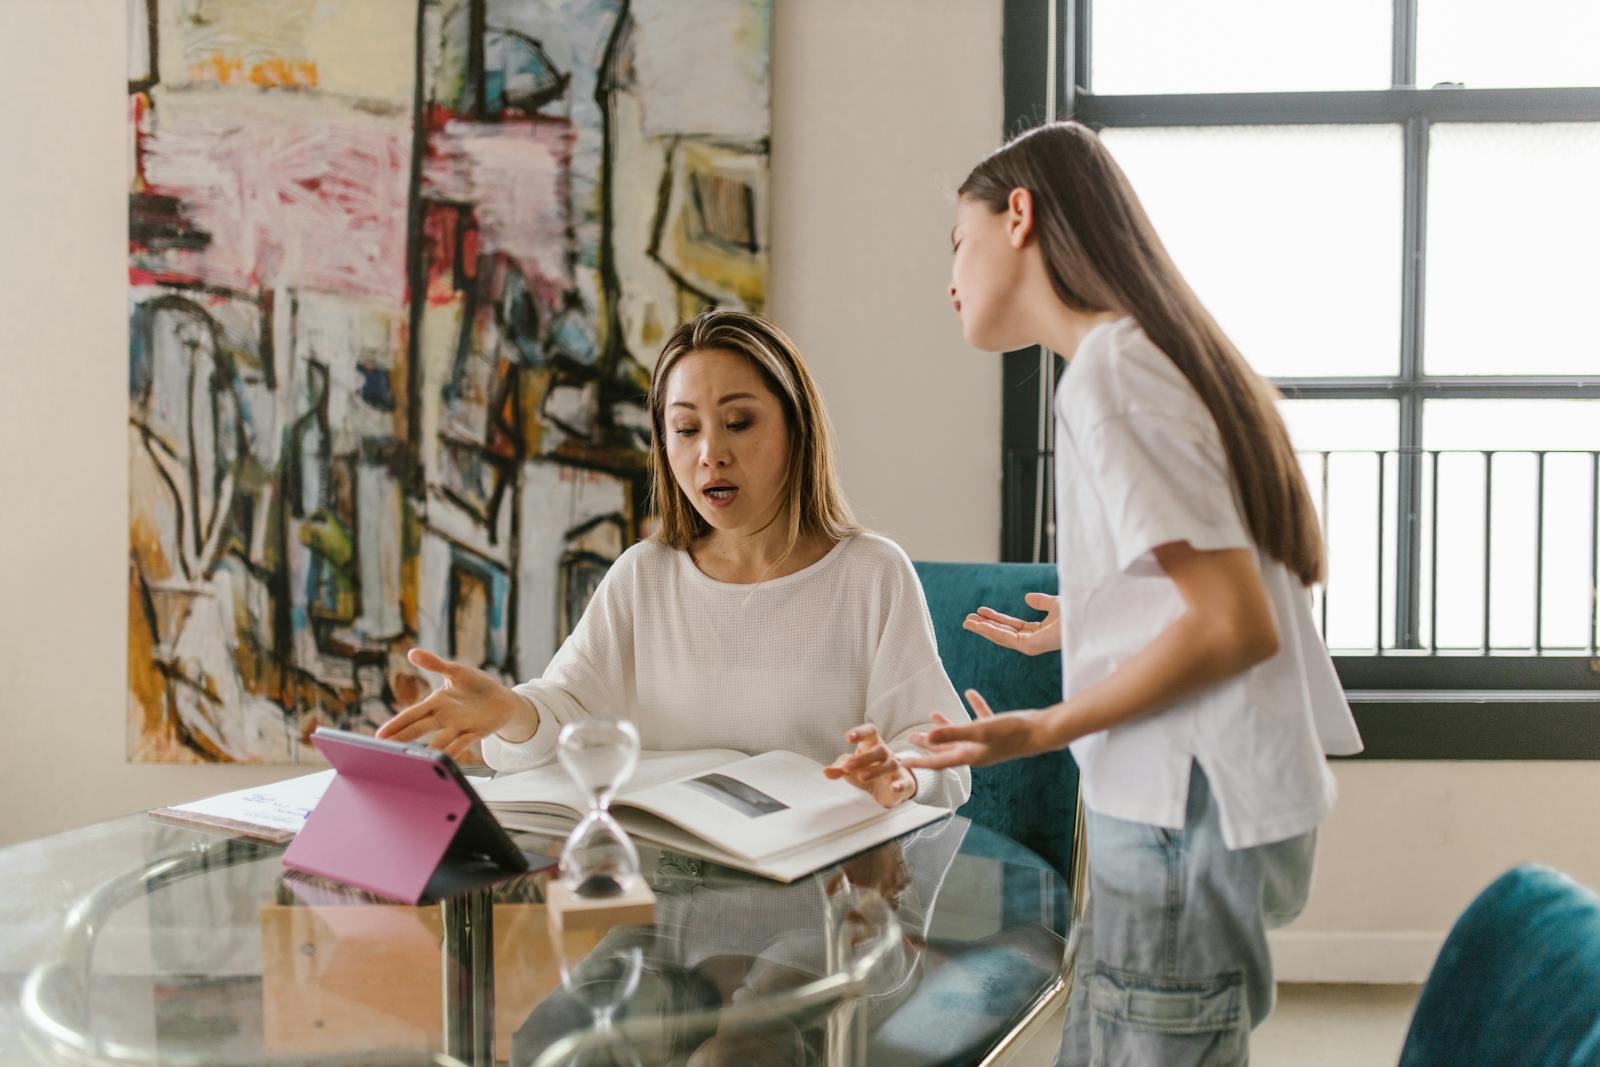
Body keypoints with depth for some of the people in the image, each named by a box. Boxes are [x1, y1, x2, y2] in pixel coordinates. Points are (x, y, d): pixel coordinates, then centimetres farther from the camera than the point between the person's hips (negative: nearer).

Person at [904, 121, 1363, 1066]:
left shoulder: (1109, 370, -14)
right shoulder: (1166, 353, 15)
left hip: (1189, 810, -9)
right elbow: (1237, 590, 17)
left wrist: (1041, 731, -15)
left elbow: (1236, 627, -19)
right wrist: (1091, 622, 27)